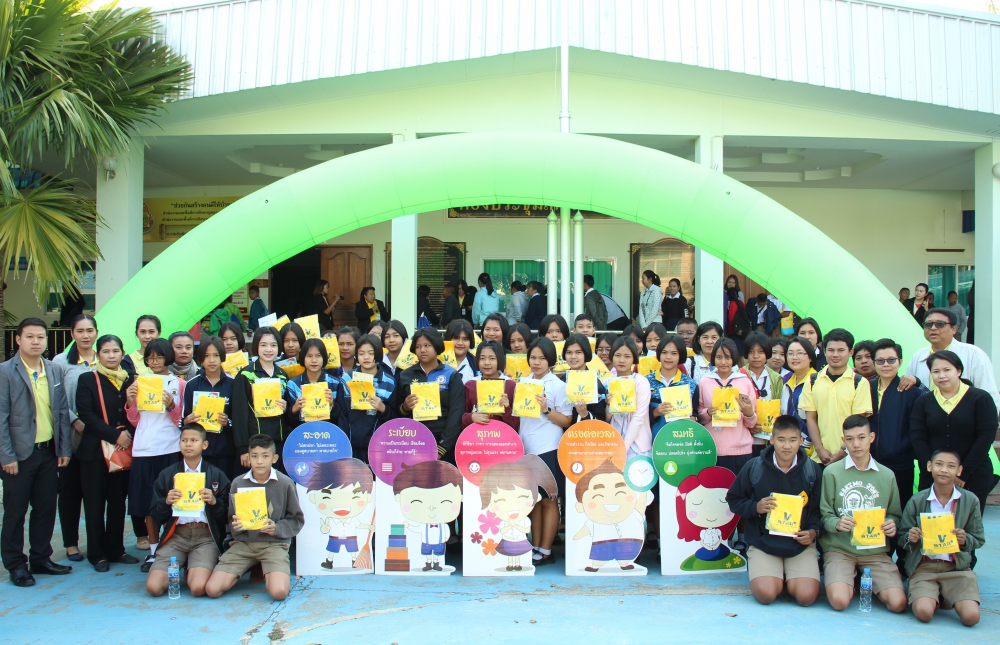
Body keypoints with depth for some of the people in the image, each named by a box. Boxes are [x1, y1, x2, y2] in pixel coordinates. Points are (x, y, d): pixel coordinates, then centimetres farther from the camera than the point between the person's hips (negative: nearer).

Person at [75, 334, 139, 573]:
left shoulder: (130, 380, 9)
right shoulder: (87, 380, 1)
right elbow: (86, 414, -8)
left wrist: (128, 434, -9)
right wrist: (115, 435, -15)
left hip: (124, 448, 3)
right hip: (95, 450, -3)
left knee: (118, 501, 9)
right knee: (95, 502, 3)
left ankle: (116, 549, 19)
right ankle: (97, 553, 13)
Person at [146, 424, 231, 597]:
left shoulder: (217, 475, 8)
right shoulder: (166, 475, 11)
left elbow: (226, 515, 6)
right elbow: (156, 517, 10)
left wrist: (214, 501, -12)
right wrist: (167, 502, -9)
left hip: (205, 536, -2)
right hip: (176, 535, 2)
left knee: (198, 588, -24)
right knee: (153, 587, -19)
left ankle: (192, 570, 12)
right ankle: (181, 569, 14)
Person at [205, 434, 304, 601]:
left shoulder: (285, 484, -3)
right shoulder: (238, 484, 3)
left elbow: (297, 520, 4)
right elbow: (231, 521, 12)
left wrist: (277, 528, -14)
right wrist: (236, 526, -12)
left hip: (274, 544, -2)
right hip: (243, 543, 2)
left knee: (279, 592, -27)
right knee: (212, 589, -15)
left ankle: (270, 574, 10)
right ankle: (250, 569, 13)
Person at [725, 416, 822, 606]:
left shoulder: (812, 470, 0)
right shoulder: (754, 467, -4)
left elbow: (820, 508, 7)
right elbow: (733, 500, 5)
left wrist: (814, 531, -11)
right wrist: (755, 507, -14)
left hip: (800, 544, 1)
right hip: (763, 542, -1)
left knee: (806, 596, -19)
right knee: (766, 594, -21)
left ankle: (790, 578, 18)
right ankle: (778, 576, 17)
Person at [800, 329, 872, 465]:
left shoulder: (860, 383, -2)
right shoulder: (812, 381, 5)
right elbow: (810, 418, 4)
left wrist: (843, 452, -11)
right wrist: (820, 450, -5)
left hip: (850, 457, -2)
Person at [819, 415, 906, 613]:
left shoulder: (887, 476, 9)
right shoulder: (832, 472, -1)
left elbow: (894, 515, 13)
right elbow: (825, 515, 0)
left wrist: (892, 525, -10)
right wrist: (836, 524, -22)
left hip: (876, 550, 2)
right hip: (839, 548, -2)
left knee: (898, 604, -17)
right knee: (839, 601, -23)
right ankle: (851, 581, 12)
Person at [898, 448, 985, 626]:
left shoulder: (970, 500, 0)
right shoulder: (916, 501, -2)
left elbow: (979, 539, 8)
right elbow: (902, 539, 4)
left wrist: (965, 540, -14)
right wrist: (911, 538, -19)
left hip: (958, 566, 1)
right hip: (923, 566, -1)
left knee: (971, 616, -20)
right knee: (923, 612, -24)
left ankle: (945, 596, 13)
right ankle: (935, 595, 12)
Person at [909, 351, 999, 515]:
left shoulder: (980, 399, 0)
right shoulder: (923, 402, 7)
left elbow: (986, 436, -7)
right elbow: (917, 438, 0)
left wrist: (964, 472, -12)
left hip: (974, 478, -2)